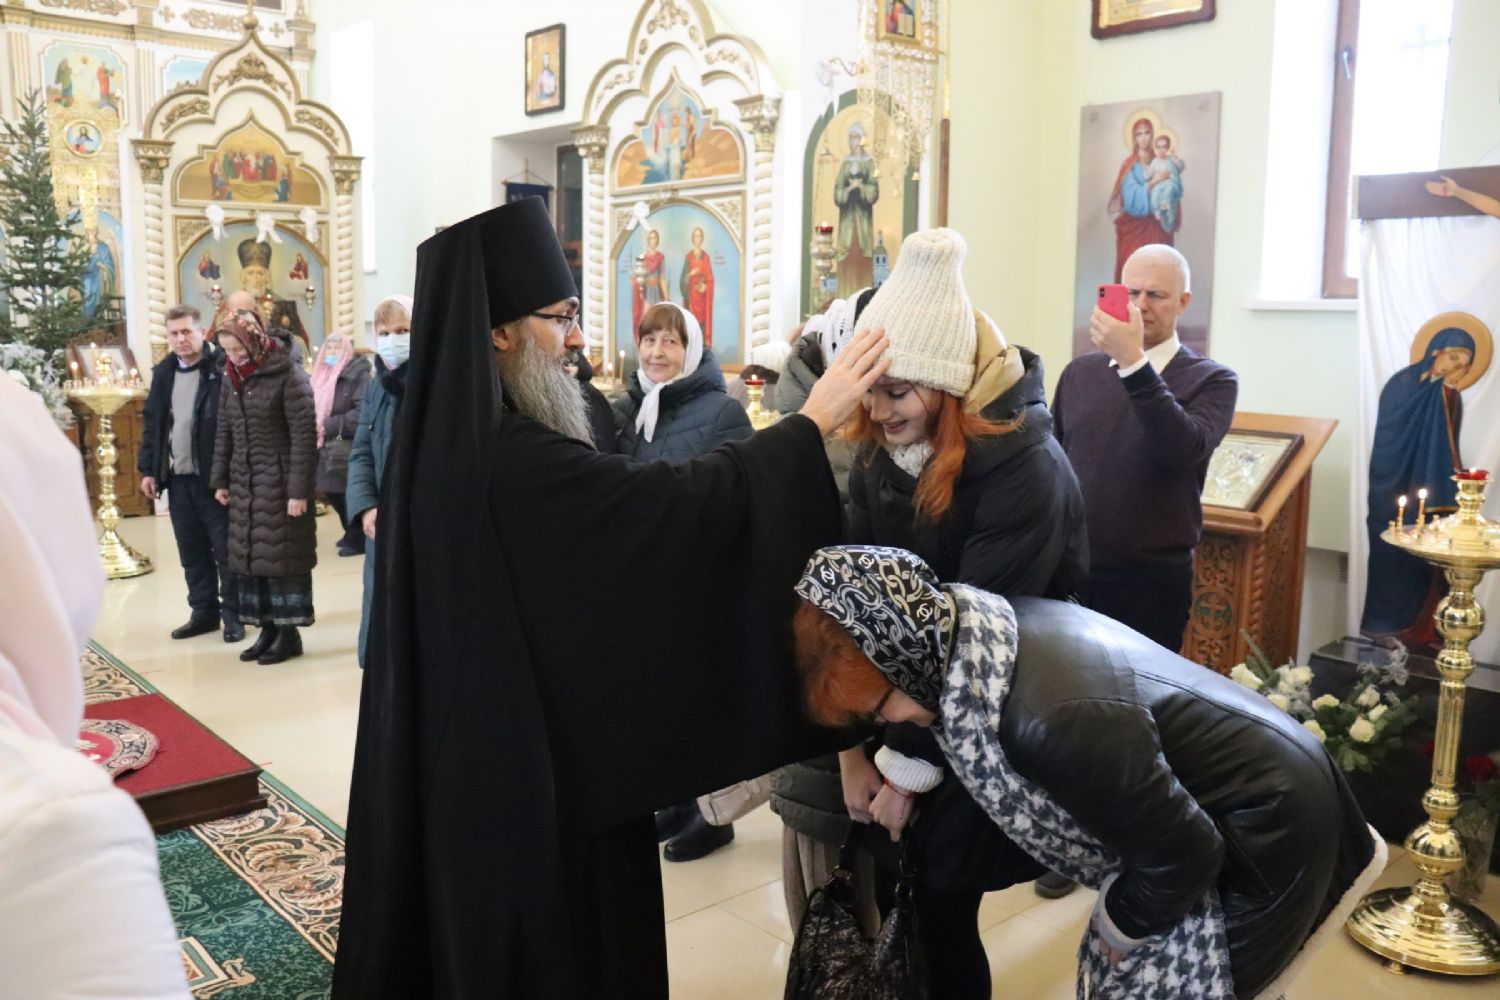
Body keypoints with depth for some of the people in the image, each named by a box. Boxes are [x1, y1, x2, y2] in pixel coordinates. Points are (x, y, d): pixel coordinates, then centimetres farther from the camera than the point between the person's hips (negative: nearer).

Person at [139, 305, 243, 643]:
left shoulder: (222, 367, -9)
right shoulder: (164, 372, 11)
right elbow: (151, 423, 15)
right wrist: (147, 469, 10)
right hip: (177, 477, 6)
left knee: (226, 549, 2)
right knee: (191, 551, 12)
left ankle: (233, 614, 12)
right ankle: (203, 612, 23)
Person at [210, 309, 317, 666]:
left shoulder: (288, 376, -12)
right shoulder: (232, 379, 10)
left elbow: (304, 436, -15)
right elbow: (224, 433, 17)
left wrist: (299, 490, -18)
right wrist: (220, 480, 13)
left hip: (279, 483, -7)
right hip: (243, 485, 7)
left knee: (283, 557, -1)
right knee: (251, 558, 8)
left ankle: (289, 632, 8)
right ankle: (268, 629, 17)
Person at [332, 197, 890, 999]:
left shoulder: (441, 436, 4)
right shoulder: (515, 460, -27)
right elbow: (675, 504, -28)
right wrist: (810, 424, -20)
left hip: (462, 743, 10)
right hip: (534, 755, -9)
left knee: (479, 931, 24)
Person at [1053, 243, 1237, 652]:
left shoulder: (1212, 380, -3)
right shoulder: (1080, 371, 8)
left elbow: (1184, 450, -21)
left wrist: (1133, 363, -26)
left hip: (1152, 580, -3)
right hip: (1070, 571, 3)